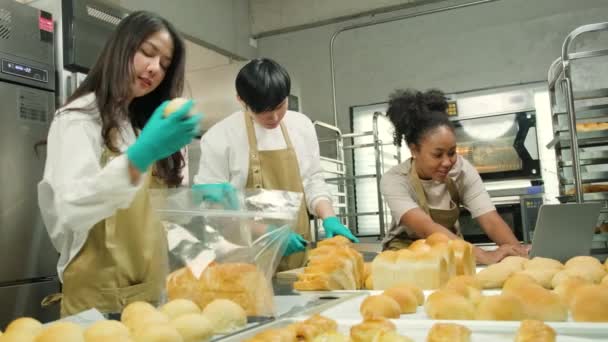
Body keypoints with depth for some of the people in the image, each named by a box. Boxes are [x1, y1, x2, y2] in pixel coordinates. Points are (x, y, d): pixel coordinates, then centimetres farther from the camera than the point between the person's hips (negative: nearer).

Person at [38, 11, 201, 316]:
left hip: (152, 289, 7)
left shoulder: (144, 125, 16)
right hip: (98, 297, -7)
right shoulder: (79, 118, -7)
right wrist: (139, 156, -34)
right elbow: (70, 210, -23)